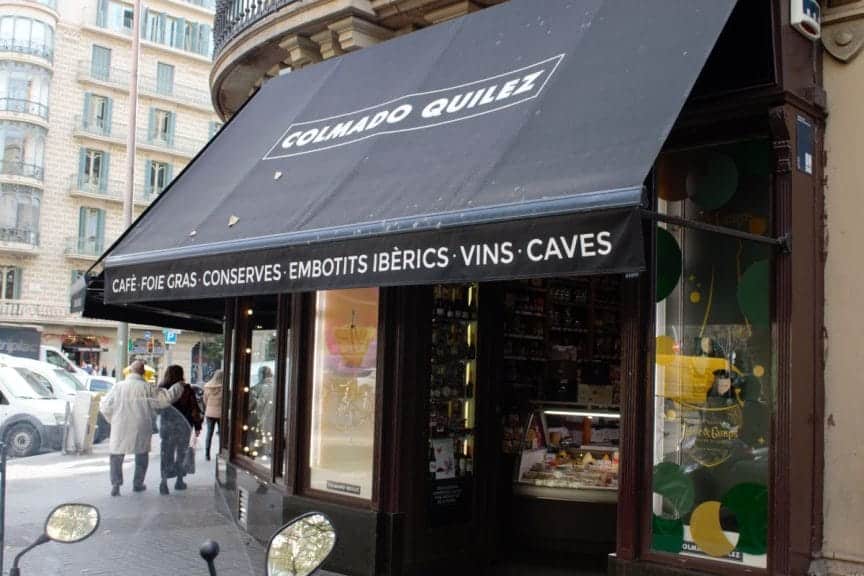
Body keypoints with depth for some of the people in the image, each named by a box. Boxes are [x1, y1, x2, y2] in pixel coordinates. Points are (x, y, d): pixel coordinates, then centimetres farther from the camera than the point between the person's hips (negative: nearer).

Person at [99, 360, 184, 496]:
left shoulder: (118, 386, -4)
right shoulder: (147, 388, -9)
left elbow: (105, 407, -2)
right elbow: (167, 398, -7)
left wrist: (112, 419, 15)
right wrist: (179, 387, 9)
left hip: (120, 428, 1)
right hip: (140, 429, 0)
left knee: (116, 456, 14)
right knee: (142, 455, 18)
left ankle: (115, 485, 5)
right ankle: (138, 484, 23)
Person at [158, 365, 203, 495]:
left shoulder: (161, 389, -4)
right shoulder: (186, 390, -10)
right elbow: (194, 409, -6)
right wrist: (197, 426, 2)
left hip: (166, 424, 1)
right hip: (183, 425, -1)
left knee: (166, 453, 7)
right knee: (181, 453, 13)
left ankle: (164, 480, -9)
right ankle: (179, 481, 18)